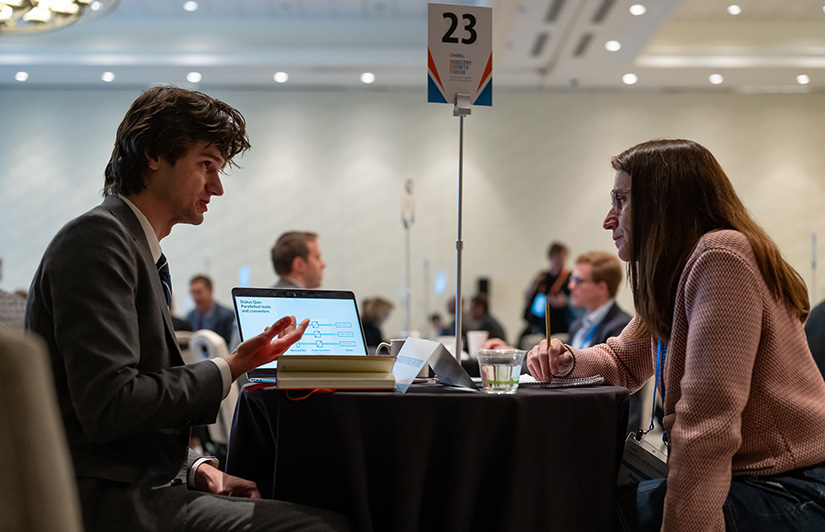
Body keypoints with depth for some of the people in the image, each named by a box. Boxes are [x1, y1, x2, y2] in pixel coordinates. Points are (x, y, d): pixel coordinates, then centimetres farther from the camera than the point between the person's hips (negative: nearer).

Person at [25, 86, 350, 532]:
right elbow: (109, 407, -20)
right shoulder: (98, 237, -11)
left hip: (140, 485, 10)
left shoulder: (137, 247, 18)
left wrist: (194, 466, 5)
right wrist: (229, 370, -10)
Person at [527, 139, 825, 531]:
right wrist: (568, 361, 9)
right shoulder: (671, 273, 13)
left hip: (788, 494, -9)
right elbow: (624, 362, 29)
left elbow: (708, 421, -26)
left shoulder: (720, 259, -19)